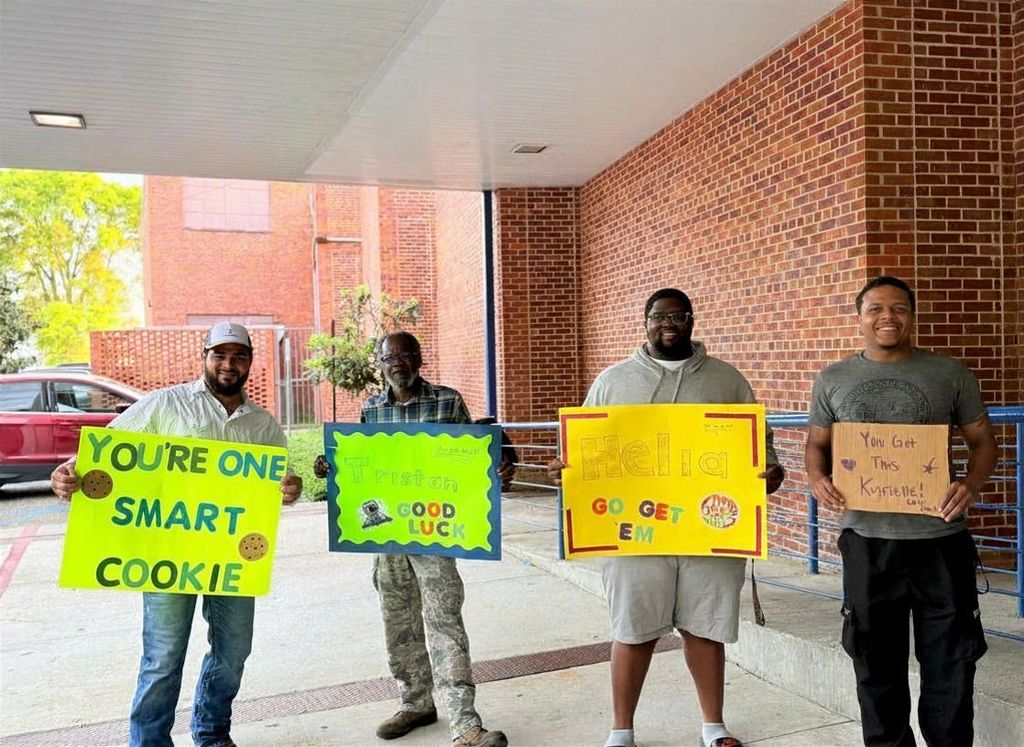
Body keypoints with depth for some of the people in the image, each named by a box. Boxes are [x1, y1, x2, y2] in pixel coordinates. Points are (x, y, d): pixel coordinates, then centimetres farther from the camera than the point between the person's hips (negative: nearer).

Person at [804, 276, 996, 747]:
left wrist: (973, 483, -13)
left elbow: (982, 440, 7)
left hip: (940, 540, -1)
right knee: (876, 662, 13)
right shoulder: (833, 380, 6)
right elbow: (817, 443, 13)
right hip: (867, 540, 1)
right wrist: (817, 479, -9)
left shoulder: (950, 374, 3)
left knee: (950, 663, 8)